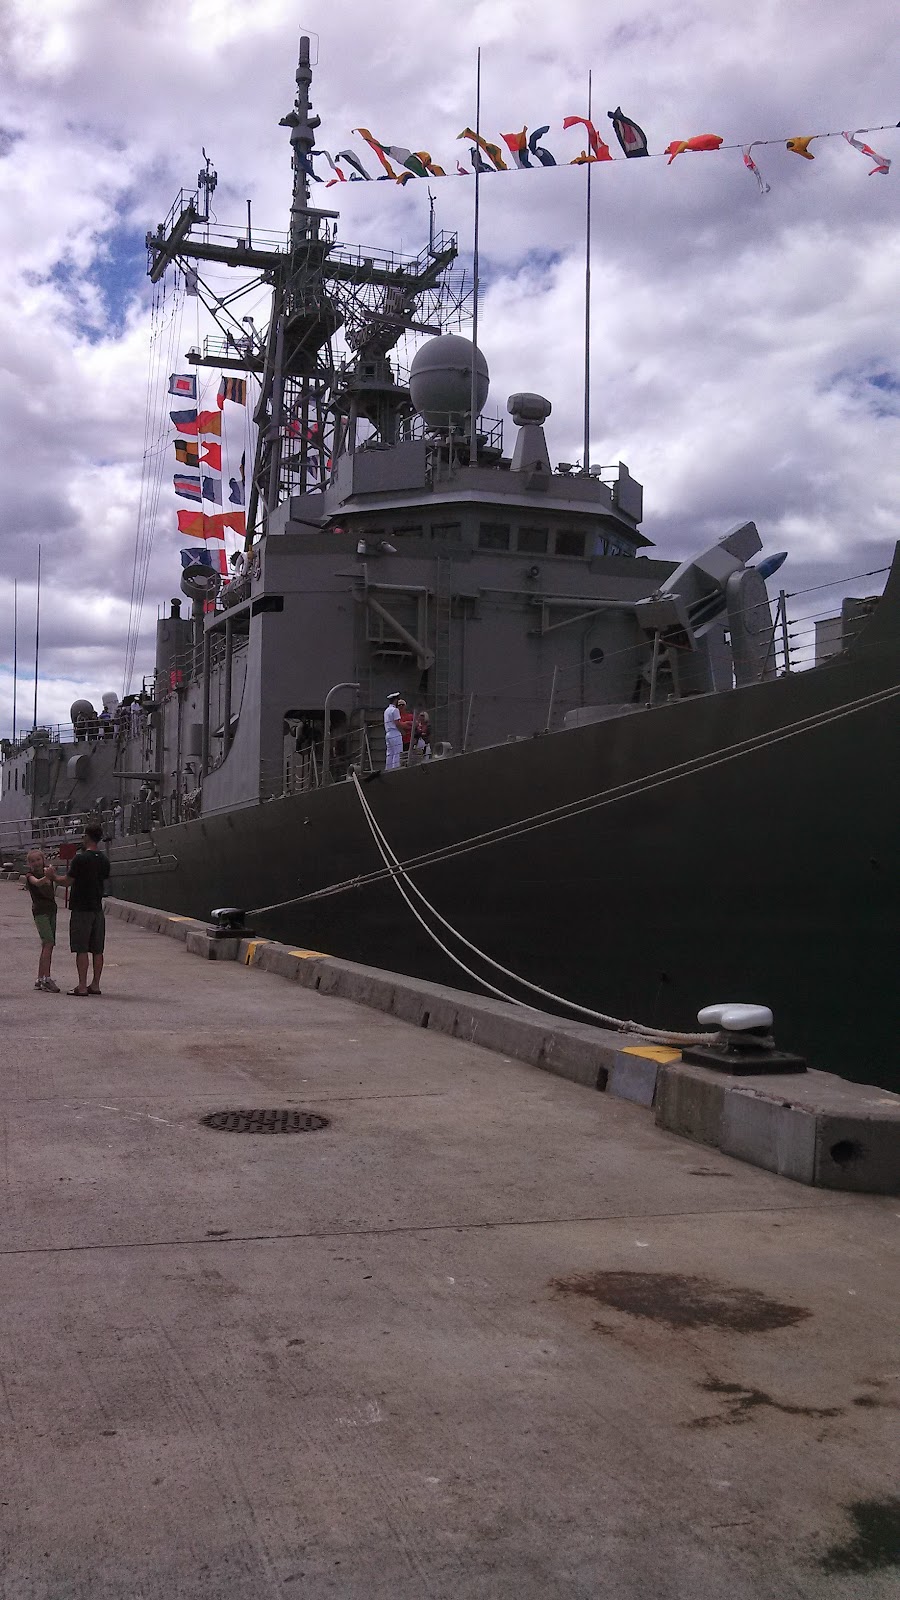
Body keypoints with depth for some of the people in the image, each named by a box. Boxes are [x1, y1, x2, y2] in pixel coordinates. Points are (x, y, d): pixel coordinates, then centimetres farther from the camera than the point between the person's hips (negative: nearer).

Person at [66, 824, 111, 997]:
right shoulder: (104, 859, 7)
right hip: (98, 908, 6)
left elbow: (69, 881, -9)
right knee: (97, 949, 8)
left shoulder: (80, 858, -13)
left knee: (81, 949, -4)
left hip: (81, 908, -6)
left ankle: (82, 986, -5)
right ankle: (95, 984, 12)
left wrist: (70, 867, 8)